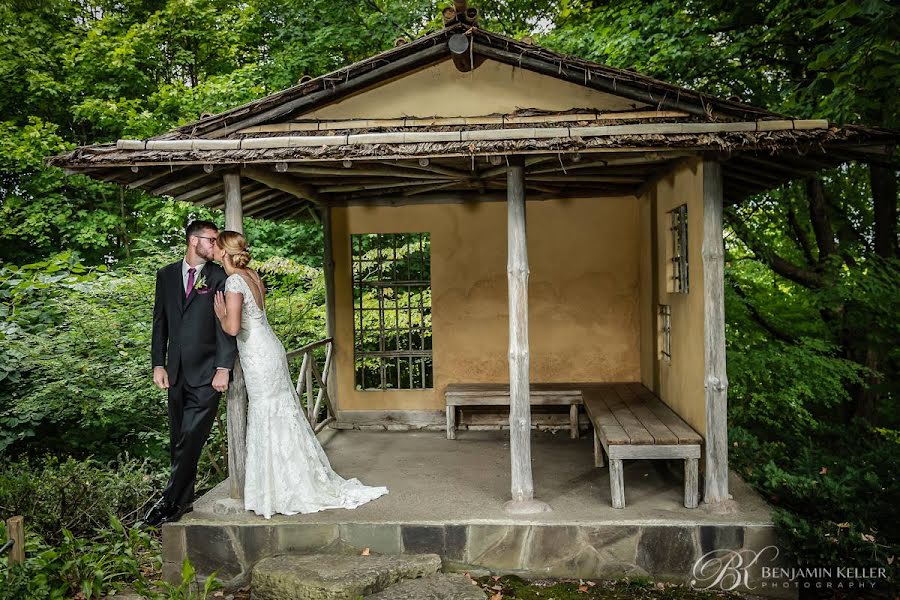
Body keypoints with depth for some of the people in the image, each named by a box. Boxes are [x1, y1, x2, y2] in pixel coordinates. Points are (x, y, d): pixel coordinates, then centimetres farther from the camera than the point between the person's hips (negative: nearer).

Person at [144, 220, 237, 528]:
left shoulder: (219, 277, -1)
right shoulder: (166, 274, 10)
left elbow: (226, 325, -6)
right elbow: (160, 321, 12)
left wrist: (223, 368, -12)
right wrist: (158, 364, 6)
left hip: (207, 373, -4)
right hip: (176, 372, 4)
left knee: (191, 440, -7)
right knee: (178, 441, 12)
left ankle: (171, 501, 3)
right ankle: (184, 499, 23)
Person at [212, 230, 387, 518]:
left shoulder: (234, 282, -16)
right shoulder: (252, 275, 9)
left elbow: (232, 327, -25)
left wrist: (221, 312, -7)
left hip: (259, 358, -9)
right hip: (270, 351, 9)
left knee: (269, 421, 1)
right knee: (283, 416, 15)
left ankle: (284, 492, 13)